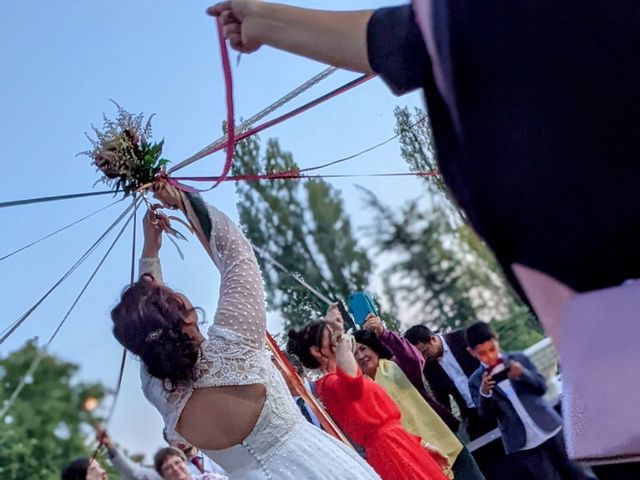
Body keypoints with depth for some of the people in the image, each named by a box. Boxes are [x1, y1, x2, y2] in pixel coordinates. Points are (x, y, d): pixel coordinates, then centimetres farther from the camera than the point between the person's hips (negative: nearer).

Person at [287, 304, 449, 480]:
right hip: (388, 451, -9)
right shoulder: (327, 384, -11)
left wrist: (421, 443, 21)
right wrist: (341, 339, -25)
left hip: (399, 445, 9)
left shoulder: (345, 378, 18)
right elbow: (352, 384, -37)